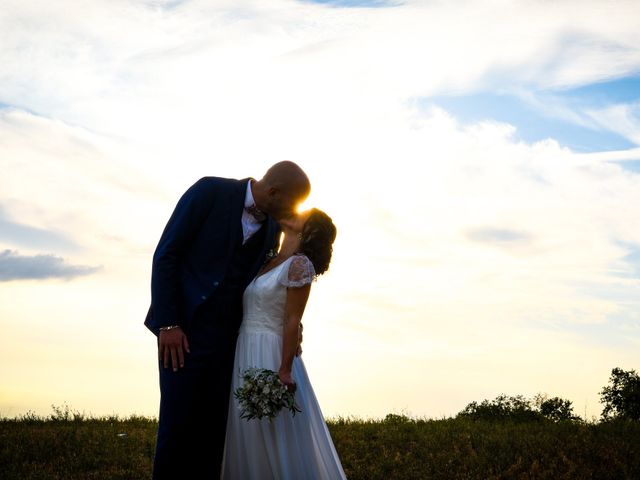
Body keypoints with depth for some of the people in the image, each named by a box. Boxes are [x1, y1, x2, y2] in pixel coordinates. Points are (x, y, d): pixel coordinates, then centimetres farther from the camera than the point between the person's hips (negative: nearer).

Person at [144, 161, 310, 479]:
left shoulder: (273, 228, 9)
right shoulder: (211, 191, -7)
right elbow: (165, 254, -9)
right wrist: (167, 324, -15)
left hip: (226, 336, 5)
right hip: (183, 327, -5)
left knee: (212, 429, 3)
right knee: (178, 423, -7)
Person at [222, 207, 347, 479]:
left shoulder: (300, 264, -9)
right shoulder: (267, 262, 13)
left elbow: (292, 321, -14)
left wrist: (285, 370, -17)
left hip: (271, 356, -8)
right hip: (245, 355, 8)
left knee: (278, 441, -2)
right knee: (247, 439, 12)